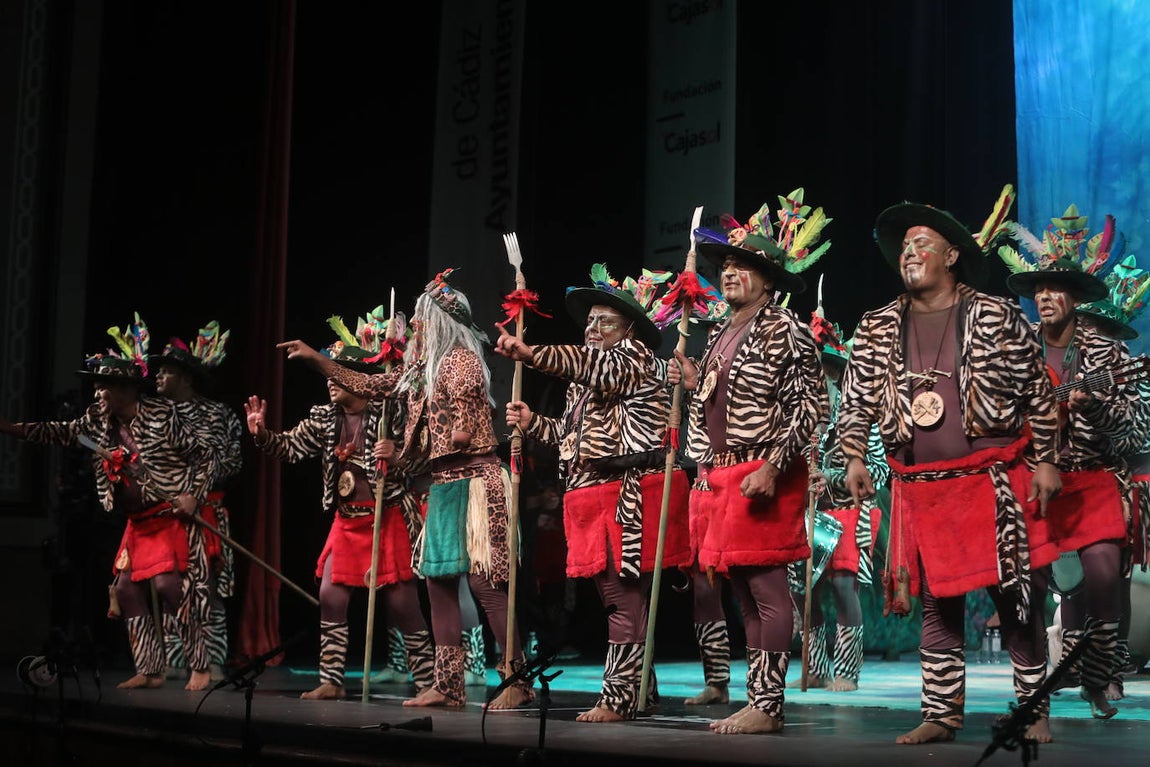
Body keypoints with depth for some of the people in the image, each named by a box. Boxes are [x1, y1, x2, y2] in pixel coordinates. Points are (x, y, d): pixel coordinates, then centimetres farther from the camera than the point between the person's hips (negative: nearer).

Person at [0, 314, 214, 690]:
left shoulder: (162, 414, -15)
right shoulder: (98, 419, 3)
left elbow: (204, 458, -10)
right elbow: (61, 433, 10)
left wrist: (193, 495, -21)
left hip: (170, 515, -8)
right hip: (137, 521, 8)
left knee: (168, 586, -17)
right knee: (126, 589, 4)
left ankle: (200, 668, -8)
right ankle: (149, 671, 12)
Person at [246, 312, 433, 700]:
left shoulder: (389, 413, -11)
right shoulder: (323, 418, 6)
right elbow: (290, 447, 9)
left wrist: (397, 455, -28)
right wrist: (262, 434, -7)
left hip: (389, 520, -6)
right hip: (347, 522, 6)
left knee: (402, 604, -4)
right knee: (330, 598, 2)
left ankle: (426, 683, 4)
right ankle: (331, 681, 11)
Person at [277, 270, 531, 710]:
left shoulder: (462, 358, -9)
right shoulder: (421, 368, 16)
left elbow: (462, 433, -17)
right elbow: (370, 386, 25)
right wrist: (315, 359, 24)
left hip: (472, 482, -9)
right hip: (442, 484, 9)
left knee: (484, 580, -12)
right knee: (438, 579, 7)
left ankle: (517, 680, -8)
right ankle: (447, 685, 10)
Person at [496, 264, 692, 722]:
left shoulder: (636, 356, -2)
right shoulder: (584, 382, 26)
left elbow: (597, 366, -22)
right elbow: (572, 434, 29)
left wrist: (531, 354, -32)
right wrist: (534, 424, 11)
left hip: (631, 493, -9)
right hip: (593, 497, 9)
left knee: (624, 598, -11)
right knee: (616, 596, 10)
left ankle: (617, 697, -10)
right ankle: (640, 690, 17)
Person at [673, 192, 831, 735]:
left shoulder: (784, 330, -5)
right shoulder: (720, 335, 19)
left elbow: (809, 406, -12)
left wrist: (772, 467, -19)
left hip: (761, 475, -8)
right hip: (720, 477, 9)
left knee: (767, 592, -8)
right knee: (744, 596, 10)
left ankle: (768, 706, -6)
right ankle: (756, 701, 15)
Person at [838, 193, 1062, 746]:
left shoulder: (996, 317, 0)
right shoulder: (877, 329, 8)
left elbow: (1037, 394, 2)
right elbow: (855, 402, 12)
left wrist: (1045, 461, -2)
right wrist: (855, 458, 2)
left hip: (995, 485, -2)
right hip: (919, 491, 2)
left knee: (1017, 599, 2)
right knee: (937, 604, 7)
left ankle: (1034, 711, 14)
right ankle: (941, 715, 14)